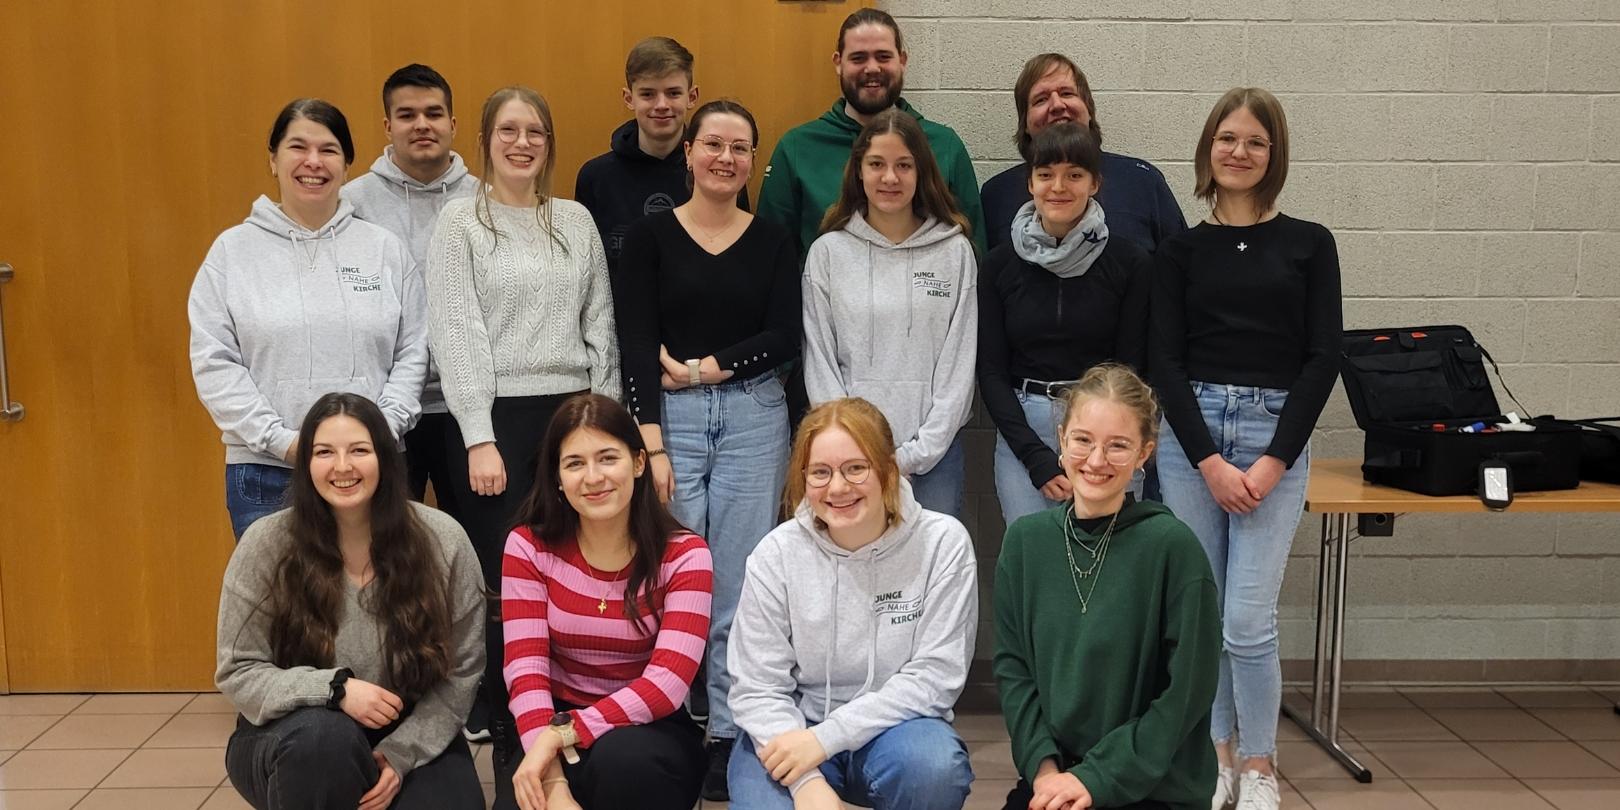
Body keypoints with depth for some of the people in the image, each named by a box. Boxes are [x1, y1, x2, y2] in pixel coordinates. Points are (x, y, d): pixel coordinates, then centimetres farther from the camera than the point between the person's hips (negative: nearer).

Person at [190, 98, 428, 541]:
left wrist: (380, 430, -8)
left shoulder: (386, 249, 8)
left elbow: (412, 355, 6)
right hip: (265, 474, -1)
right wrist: (281, 440, -10)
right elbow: (213, 362, -1)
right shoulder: (233, 250, 5)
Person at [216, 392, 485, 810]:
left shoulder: (442, 540, -9)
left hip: (413, 738, 1)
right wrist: (333, 688, -24)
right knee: (323, 734, -35)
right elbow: (238, 673, -7)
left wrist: (400, 754, -14)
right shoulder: (265, 545, -11)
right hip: (297, 741, -1)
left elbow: (461, 670, -4)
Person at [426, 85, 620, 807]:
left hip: (571, 414, 3)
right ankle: (510, 744, 12)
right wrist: (479, 439, -13)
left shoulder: (576, 221, 11)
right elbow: (456, 333, -7)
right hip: (497, 418, -3)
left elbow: (600, 325, 11)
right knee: (504, 585, 1)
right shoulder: (460, 222, 0)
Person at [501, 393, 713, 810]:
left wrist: (561, 733, -30)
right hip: (554, 725, 2)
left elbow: (667, 682, -19)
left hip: (651, 729, -2)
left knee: (622, 759, -35)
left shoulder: (683, 555, -9)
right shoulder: (528, 547, -3)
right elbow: (526, 669, -13)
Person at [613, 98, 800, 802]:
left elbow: (784, 339, 0)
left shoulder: (772, 242, 9)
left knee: (739, 582, 2)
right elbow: (635, 344, -4)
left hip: (754, 417, 1)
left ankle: (731, 734, 13)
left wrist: (699, 368, -9)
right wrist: (651, 443, -13)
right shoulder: (649, 235, 4)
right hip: (671, 418, -1)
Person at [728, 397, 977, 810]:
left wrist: (826, 737, -20)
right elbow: (758, 686, -8)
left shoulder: (943, 542, -11)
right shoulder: (776, 554, -8)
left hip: (894, 728, 0)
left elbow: (935, 675, -12)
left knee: (935, 768, -33)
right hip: (793, 729, 1)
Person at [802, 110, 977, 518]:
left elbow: (960, 361, 1)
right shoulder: (827, 252, 3)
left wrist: (916, 454, -5)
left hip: (934, 452, 0)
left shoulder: (955, 251, 2)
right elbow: (819, 362, 2)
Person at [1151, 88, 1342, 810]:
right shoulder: (1179, 251, 7)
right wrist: (1210, 461, -10)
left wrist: (1274, 460, -9)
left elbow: (1323, 357, 0)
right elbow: (1165, 362, 1)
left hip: (1277, 432, -1)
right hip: (1189, 431, 2)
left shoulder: (1309, 244, 6)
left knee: (1247, 620, -6)